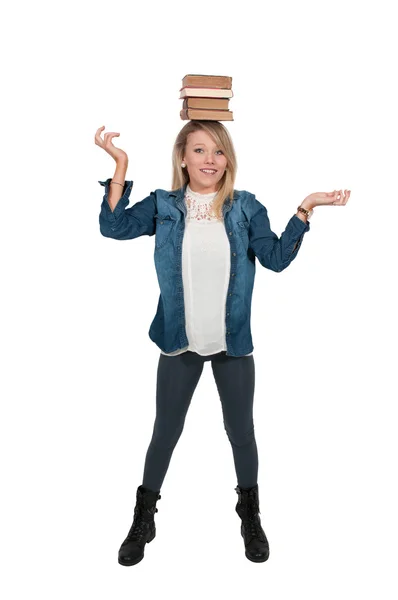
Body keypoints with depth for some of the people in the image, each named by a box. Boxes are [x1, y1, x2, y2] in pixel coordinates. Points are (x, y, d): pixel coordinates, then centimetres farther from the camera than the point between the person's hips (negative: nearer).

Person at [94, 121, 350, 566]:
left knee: (241, 433, 14)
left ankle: (250, 516, 40)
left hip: (234, 343, 1)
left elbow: (276, 258, -10)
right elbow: (113, 226, -14)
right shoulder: (163, 206, -1)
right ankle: (143, 520, 36)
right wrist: (121, 166, -18)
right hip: (179, 343, 0)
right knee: (165, 433, 13)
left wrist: (304, 209, -18)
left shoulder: (245, 207, -1)